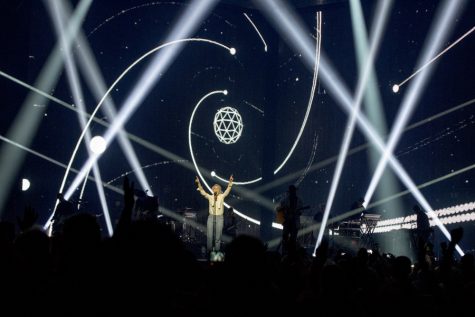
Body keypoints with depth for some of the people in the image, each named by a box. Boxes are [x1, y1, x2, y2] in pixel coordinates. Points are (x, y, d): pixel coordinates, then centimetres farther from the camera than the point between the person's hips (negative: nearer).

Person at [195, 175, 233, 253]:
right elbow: (202, 191, -4)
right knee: (209, 236, -2)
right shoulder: (210, 197, 5)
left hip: (219, 218, -1)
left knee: (218, 236, 1)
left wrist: (230, 182, -24)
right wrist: (198, 183, -18)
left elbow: (228, 190, -8)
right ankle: (209, 250, 8)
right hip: (211, 217, 1)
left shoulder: (222, 196, 3)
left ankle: (217, 251, 7)